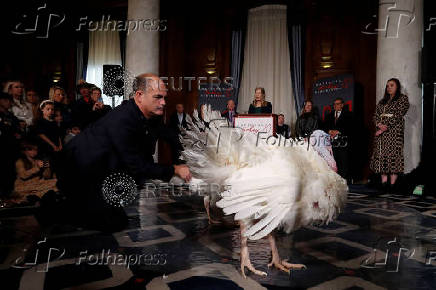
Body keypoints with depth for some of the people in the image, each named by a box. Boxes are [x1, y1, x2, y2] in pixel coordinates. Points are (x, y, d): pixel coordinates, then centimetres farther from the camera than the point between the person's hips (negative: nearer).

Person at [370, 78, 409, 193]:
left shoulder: (403, 98, 5)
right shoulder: (382, 101, 22)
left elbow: (398, 115, -6)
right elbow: (376, 115, 13)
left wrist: (386, 127, -13)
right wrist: (379, 124, -8)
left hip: (394, 131, -5)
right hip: (381, 131, 5)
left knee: (393, 153, -11)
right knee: (381, 154, -3)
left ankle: (392, 183, -11)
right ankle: (384, 181, -4)